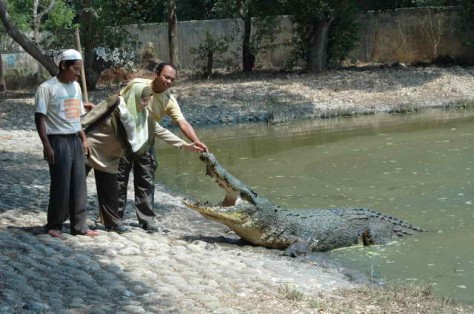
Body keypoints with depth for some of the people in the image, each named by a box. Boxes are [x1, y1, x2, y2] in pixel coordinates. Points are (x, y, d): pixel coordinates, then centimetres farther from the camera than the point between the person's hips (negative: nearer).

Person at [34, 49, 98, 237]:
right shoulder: (47, 88, -9)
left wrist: (84, 139, 13)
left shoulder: (76, 87, 12)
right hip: (58, 141, -6)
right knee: (60, 185, -3)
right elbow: (39, 118, -10)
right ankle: (54, 225, 10)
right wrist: (47, 145, -16)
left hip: (75, 140, 7)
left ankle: (79, 225, 12)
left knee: (79, 185, 6)